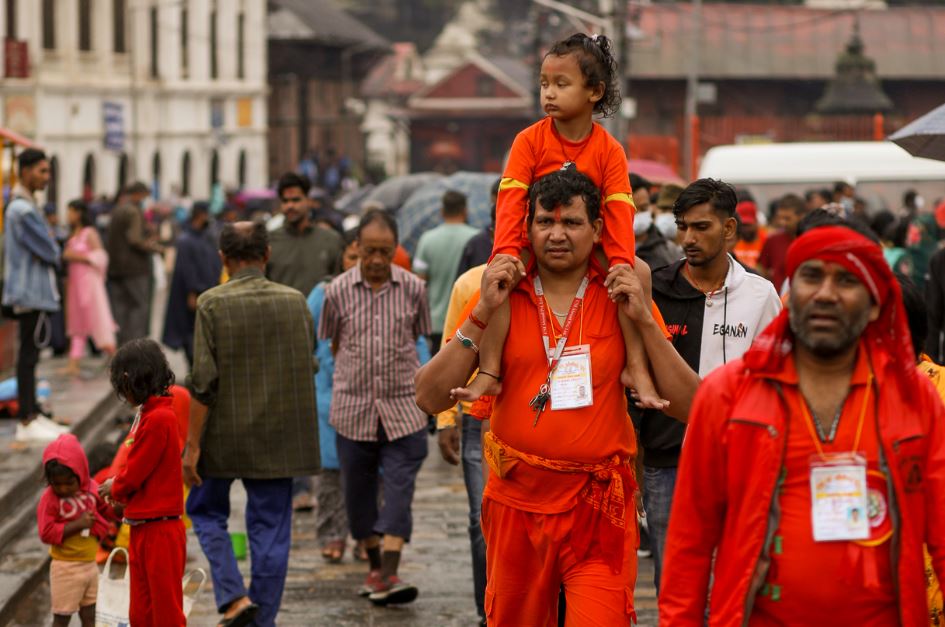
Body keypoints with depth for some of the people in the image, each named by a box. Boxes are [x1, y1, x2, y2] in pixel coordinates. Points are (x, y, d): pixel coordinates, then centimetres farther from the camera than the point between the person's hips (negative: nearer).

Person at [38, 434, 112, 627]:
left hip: (90, 564, 6)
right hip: (66, 567, -6)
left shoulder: (91, 489, 0)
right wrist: (77, 524, -27)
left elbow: (104, 509, 16)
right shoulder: (50, 499, -17)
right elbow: (47, 533, -22)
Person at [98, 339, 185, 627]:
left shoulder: (159, 419, -18)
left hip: (160, 532, -9)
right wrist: (118, 488, 0)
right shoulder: (148, 414, 11)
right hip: (142, 530, 9)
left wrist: (114, 488, 3)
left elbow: (133, 475, -15)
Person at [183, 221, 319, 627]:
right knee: (271, 527, 9)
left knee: (206, 511, 17)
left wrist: (192, 445, -10)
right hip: (279, 437, 3)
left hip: (224, 436, -3)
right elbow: (309, 369, 10)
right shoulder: (295, 301, 1)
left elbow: (203, 383, -15)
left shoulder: (213, 303, -11)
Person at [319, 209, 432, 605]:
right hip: (353, 408, 1)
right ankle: (375, 567, 24)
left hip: (402, 408, -1)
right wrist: (352, 378, 12)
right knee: (359, 489, 8)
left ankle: (389, 576, -14)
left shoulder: (413, 289, 0)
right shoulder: (338, 291, -1)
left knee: (399, 487, -10)